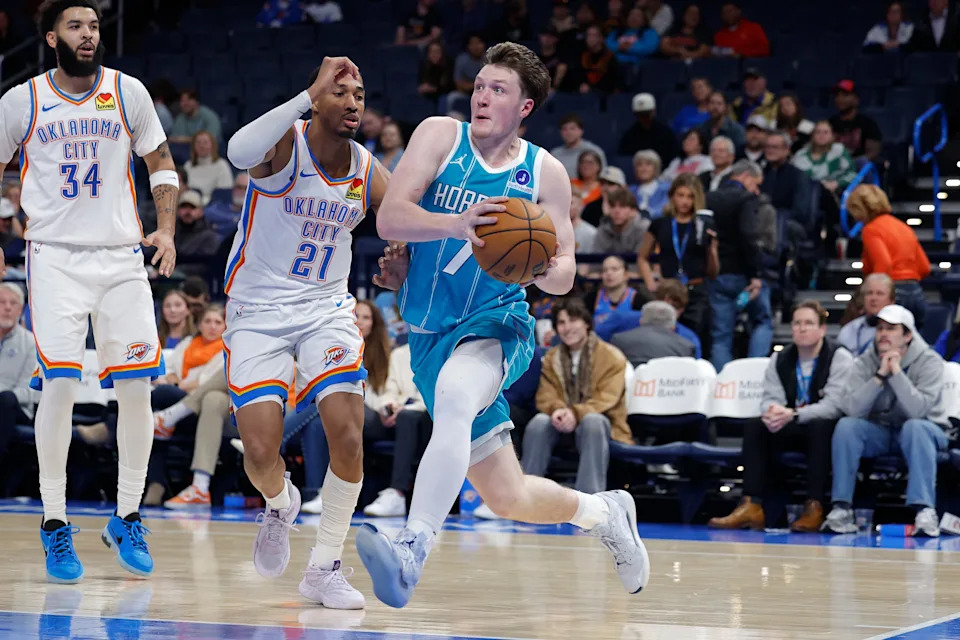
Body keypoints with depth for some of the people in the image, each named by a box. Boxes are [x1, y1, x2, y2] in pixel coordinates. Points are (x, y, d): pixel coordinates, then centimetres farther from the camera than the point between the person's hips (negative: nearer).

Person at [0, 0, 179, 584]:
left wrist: (166, 230, -1)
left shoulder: (128, 92, 5)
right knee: (59, 382, -14)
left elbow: (162, 163, 13)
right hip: (55, 254, -2)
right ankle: (55, 525, -2)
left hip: (122, 256, 2)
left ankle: (127, 519, 14)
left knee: (137, 387, -2)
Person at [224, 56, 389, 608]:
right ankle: (280, 505, 26)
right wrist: (311, 94, -46)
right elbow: (240, 152, -41)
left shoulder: (369, 172, 0)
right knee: (260, 452, -12)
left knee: (348, 434, -16)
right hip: (259, 310, -3)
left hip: (326, 308, 3)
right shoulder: (286, 144, -16)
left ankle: (325, 569, 0)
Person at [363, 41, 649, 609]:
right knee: (508, 498, 9)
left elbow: (564, 275, 4)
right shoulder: (440, 136, -1)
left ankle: (413, 551, -50)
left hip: (497, 324, -3)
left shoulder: (545, 173, 0)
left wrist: (538, 269, -20)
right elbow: (389, 218, -14)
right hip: (431, 335, 3)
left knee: (454, 397, -39)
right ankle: (603, 511, 40)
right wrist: (455, 224, -32)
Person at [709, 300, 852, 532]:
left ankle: (814, 508, -38)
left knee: (818, 426, -38)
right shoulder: (780, 360, 7)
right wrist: (772, 411, -28)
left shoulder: (839, 358, -10)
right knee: (754, 426, -20)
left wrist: (793, 415, -35)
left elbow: (834, 405, -21)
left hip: (825, 429, -5)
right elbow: (771, 398, 0)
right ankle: (751, 506, -28)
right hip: (793, 430, 5)